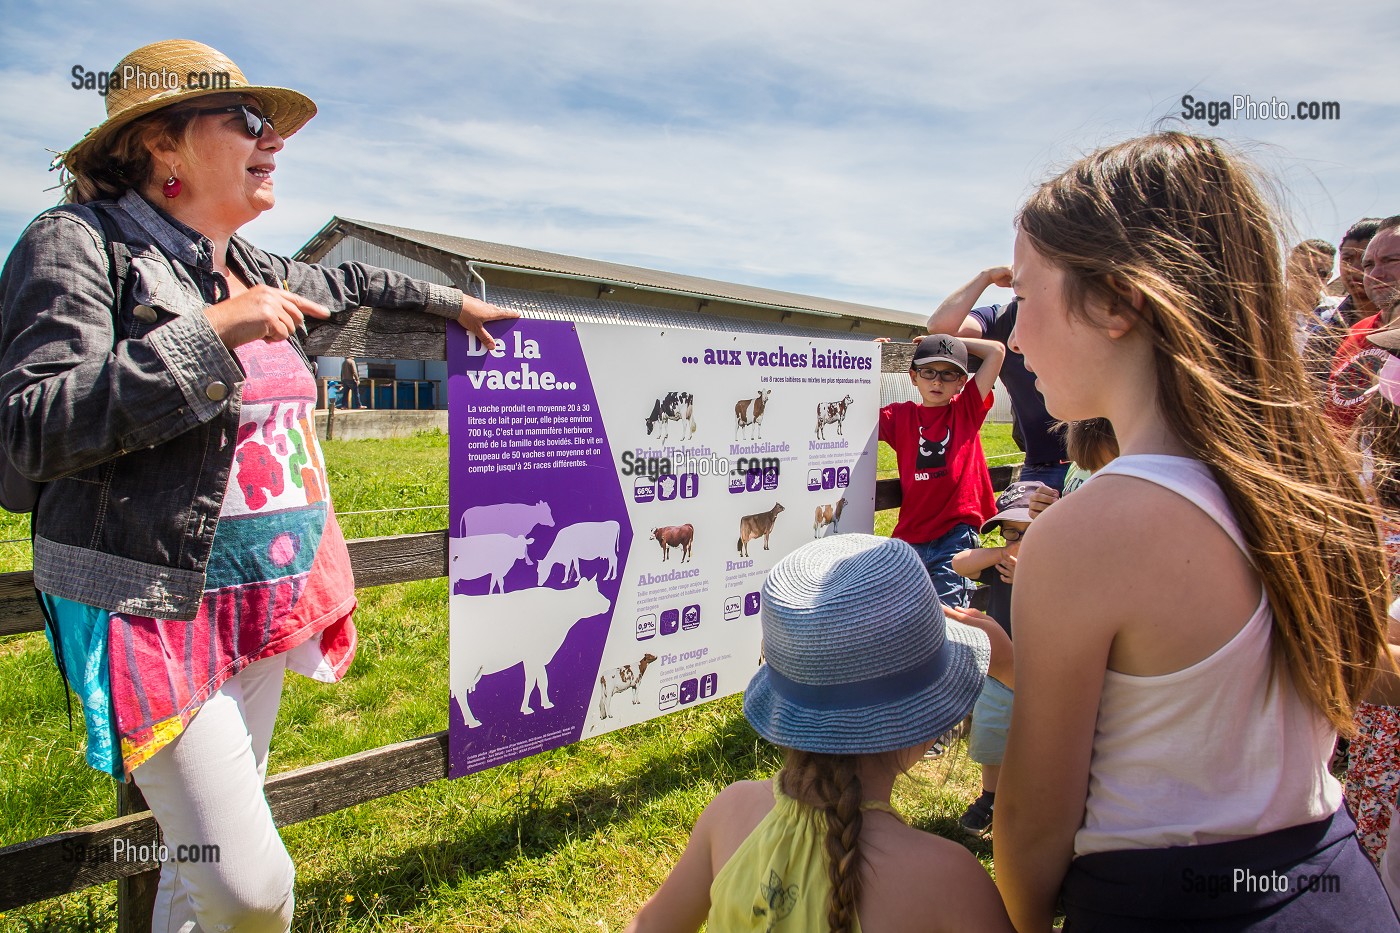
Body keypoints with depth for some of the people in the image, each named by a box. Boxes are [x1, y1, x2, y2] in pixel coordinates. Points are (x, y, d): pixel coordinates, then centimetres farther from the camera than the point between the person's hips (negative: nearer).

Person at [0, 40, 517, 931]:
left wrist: (454, 301, 42)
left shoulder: (256, 271, 12)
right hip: (156, 609, -7)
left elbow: (350, 282, 33)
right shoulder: (79, 244, -9)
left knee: (210, 854, 18)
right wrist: (209, 335, -22)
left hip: (261, 605, 7)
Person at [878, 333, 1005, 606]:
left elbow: (997, 350, 2)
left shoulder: (967, 409, 7)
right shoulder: (900, 416, 9)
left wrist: (952, 340, 10)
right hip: (912, 536, 2)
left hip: (956, 531, -2)